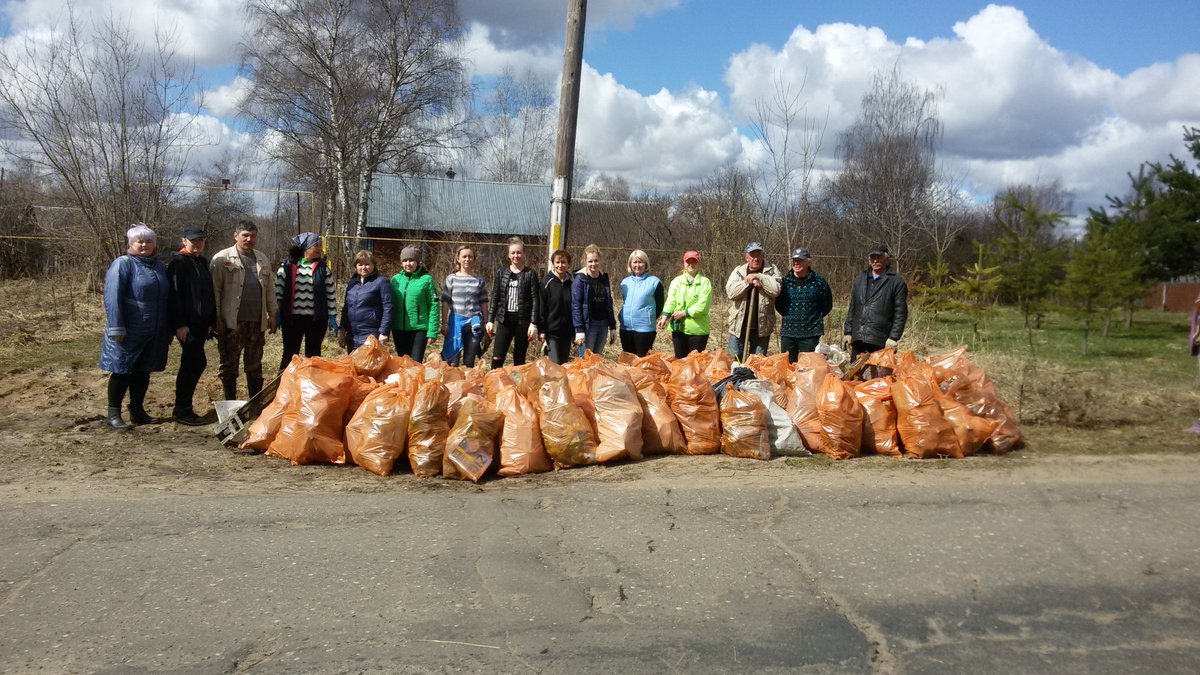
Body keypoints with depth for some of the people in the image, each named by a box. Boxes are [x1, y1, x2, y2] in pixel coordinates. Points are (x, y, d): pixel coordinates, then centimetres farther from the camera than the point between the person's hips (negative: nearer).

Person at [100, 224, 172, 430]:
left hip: (153, 334, 6)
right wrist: (116, 328, -20)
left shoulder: (159, 266, 14)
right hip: (128, 333, -6)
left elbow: (166, 299, 19)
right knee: (122, 372, 0)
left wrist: (168, 329, 18)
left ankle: (137, 411, 22)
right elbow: (112, 298, -14)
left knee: (143, 372, 12)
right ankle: (113, 414, 8)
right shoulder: (122, 264, -8)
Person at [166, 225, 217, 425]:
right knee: (197, 363, -10)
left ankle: (183, 408, 18)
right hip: (186, 324, -8)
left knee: (191, 364, 11)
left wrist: (211, 321, 17)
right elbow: (175, 294, -15)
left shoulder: (202, 262, 17)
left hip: (200, 323, 8)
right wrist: (180, 324, -20)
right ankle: (182, 410, -3)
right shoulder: (178, 262, -8)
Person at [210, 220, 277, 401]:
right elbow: (215, 290, -7)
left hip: (256, 322, 5)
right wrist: (217, 318, -12)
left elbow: (268, 290, 15)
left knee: (255, 365, 12)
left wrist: (272, 314, 11)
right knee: (229, 365, 5)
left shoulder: (263, 259, 12)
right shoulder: (222, 259, -4)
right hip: (232, 322, -4)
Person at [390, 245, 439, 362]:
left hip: (419, 329, -4)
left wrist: (432, 332, -11)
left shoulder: (426, 279, -4)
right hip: (399, 329, 4)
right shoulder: (396, 279, 7)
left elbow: (433, 307, -6)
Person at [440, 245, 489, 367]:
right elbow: (445, 302, 2)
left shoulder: (480, 280, 6)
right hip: (456, 321, -1)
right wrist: (444, 322, -4)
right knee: (453, 360, -3)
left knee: (469, 361, 4)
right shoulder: (451, 279, 3)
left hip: (474, 322, 1)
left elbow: (483, 303, 8)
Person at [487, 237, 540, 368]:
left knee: (519, 361, 5)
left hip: (523, 321, -2)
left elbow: (535, 300, -2)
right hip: (504, 320, 2)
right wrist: (490, 320, 5)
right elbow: (495, 298, 10)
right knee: (497, 358, -6)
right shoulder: (501, 273, 8)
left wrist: (534, 323, -9)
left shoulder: (530, 274, 1)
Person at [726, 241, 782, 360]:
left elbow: (775, 290, -14)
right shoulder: (738, 271, 5)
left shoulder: (771, 271, 2)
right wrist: (747, 282, -16)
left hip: (761, 326, -1)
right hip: (739, 324, 1)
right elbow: (730, 292, -7)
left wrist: (759, 277, -16)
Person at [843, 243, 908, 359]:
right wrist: (848, 332, 12)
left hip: (881, 341, -5)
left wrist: (893, 338, -10)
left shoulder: (896, 282, 0)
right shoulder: (860, 280, 17)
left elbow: (900, 313, -4)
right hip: (857, 339, 5)